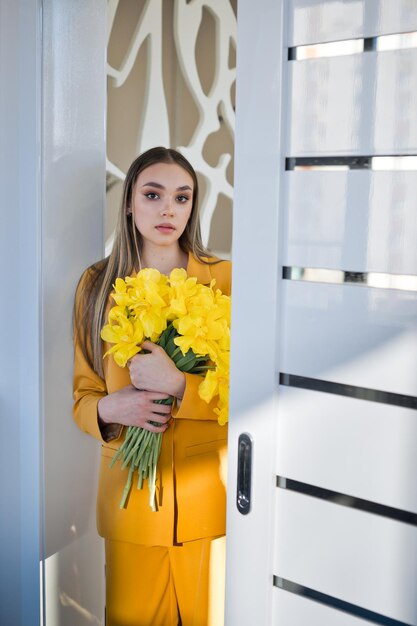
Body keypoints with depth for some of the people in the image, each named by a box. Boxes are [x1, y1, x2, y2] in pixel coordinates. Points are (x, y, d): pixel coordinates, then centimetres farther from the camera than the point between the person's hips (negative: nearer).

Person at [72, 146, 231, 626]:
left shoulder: (223, 279, -4)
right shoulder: (98, 285, 3)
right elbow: (83, 397, 8)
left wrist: (179, 386, -22)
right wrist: (109, 409, -14)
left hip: (209, 497, -1)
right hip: (131, 499, 2)